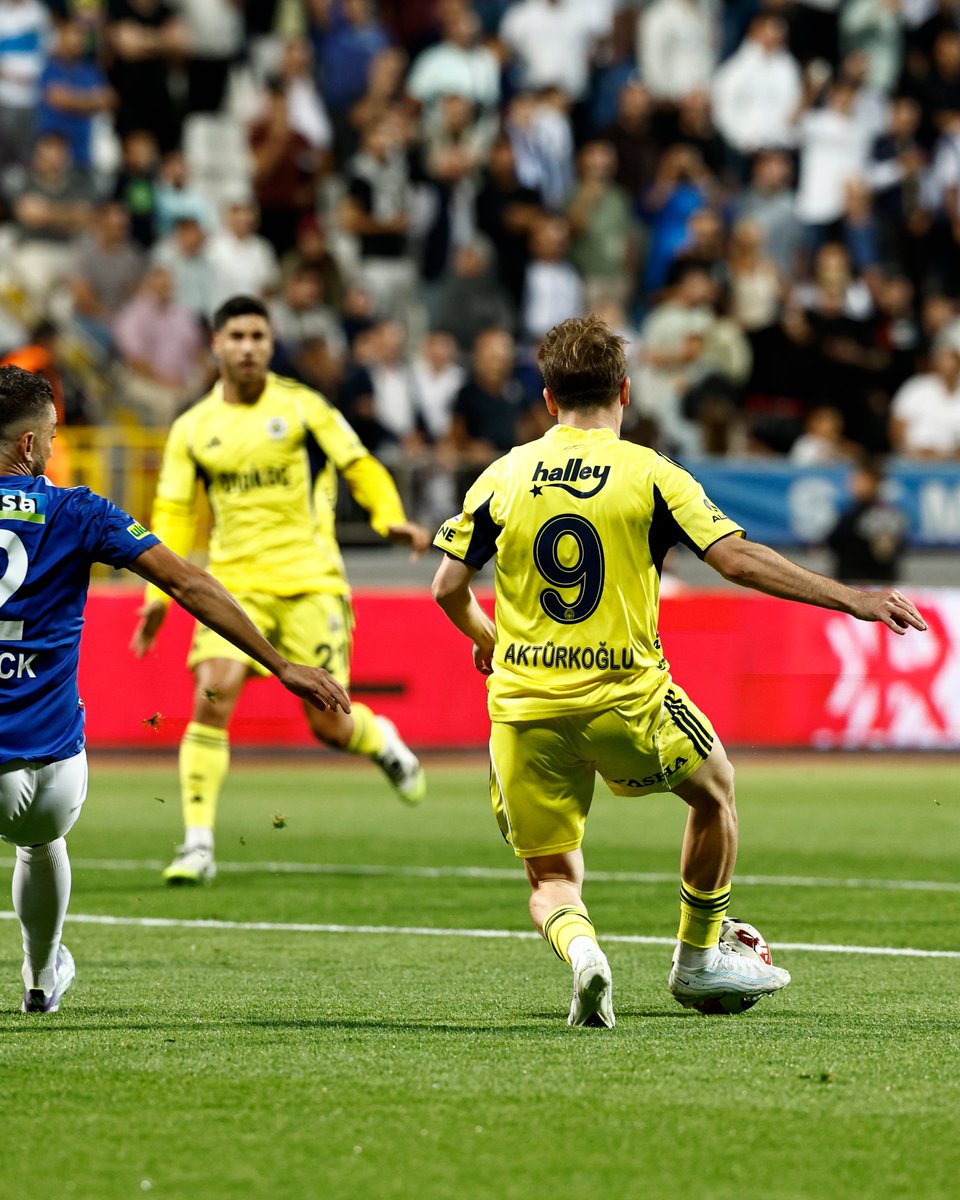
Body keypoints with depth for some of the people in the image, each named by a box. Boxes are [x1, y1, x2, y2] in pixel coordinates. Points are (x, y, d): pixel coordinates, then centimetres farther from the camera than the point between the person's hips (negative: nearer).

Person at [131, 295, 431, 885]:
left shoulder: (302, 407, 0)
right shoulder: (193, 429, 6)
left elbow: (361, 469, 5)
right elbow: (173, 515, 11)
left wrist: (393, 520, -13)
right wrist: (158, 593, 1)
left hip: (310, 581, -2)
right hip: (235, 582, 2)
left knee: (328, 724, -3)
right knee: (212, 698, -18)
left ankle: (382, 741, 34)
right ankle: (198, 844, -14)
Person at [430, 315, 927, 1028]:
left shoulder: (503, 477, 4)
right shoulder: (651, 475, -3)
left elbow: (448, 587, 6)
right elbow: (738, 560, -11)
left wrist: (484, 636, 28)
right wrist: (852, 600, -8)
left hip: (524, 703, 2)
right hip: (624, 699, -2)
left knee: (552, 879, 13)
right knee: (715, 788, 28)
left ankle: (579, 948, -21)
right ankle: (698, 961, 33)